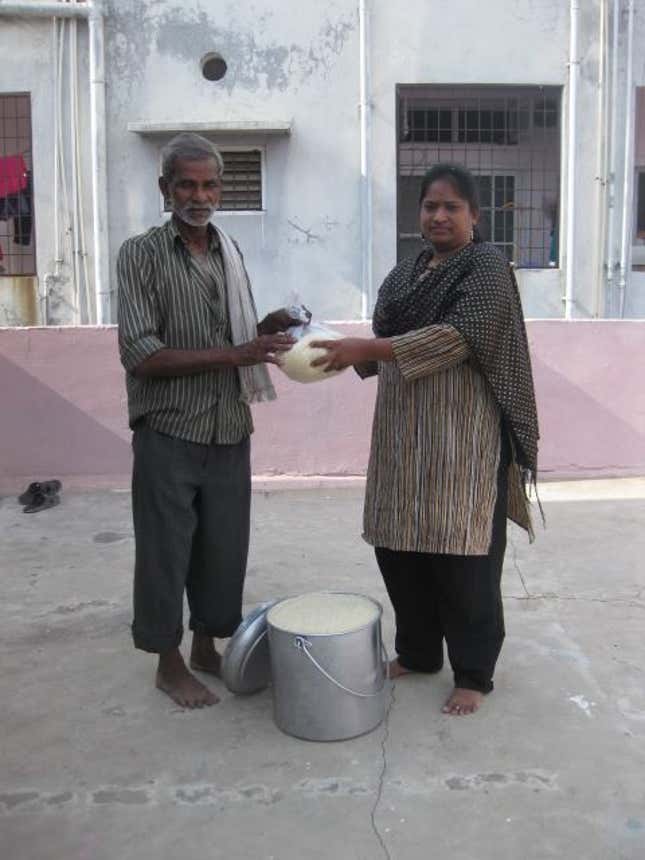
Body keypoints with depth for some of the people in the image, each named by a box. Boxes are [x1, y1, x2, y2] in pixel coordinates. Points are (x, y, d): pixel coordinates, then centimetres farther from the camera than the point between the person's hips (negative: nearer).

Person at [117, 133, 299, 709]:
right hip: (169, 434, -5)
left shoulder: (230, 251, 10)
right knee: (166, 551, 6)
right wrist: (236, 354, -22)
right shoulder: (141, 255, -8)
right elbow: (142, 355, -17)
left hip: (230, 431, 6)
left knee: (225, 547, 13)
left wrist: (265, 328, -2)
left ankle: (207, 647, 32)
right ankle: (169, 663, 24)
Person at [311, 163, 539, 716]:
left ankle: (474, 674, 15)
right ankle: (418, 652, 29)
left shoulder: (486, 267, -5)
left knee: (462, 554, -2)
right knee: (398, 545, 10)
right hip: (403, 431, 7)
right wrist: (350, 354, -6)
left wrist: (367, 348, -25)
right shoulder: (404, 275, 16)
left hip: (462, 433, -6)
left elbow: (459, 336, -19)